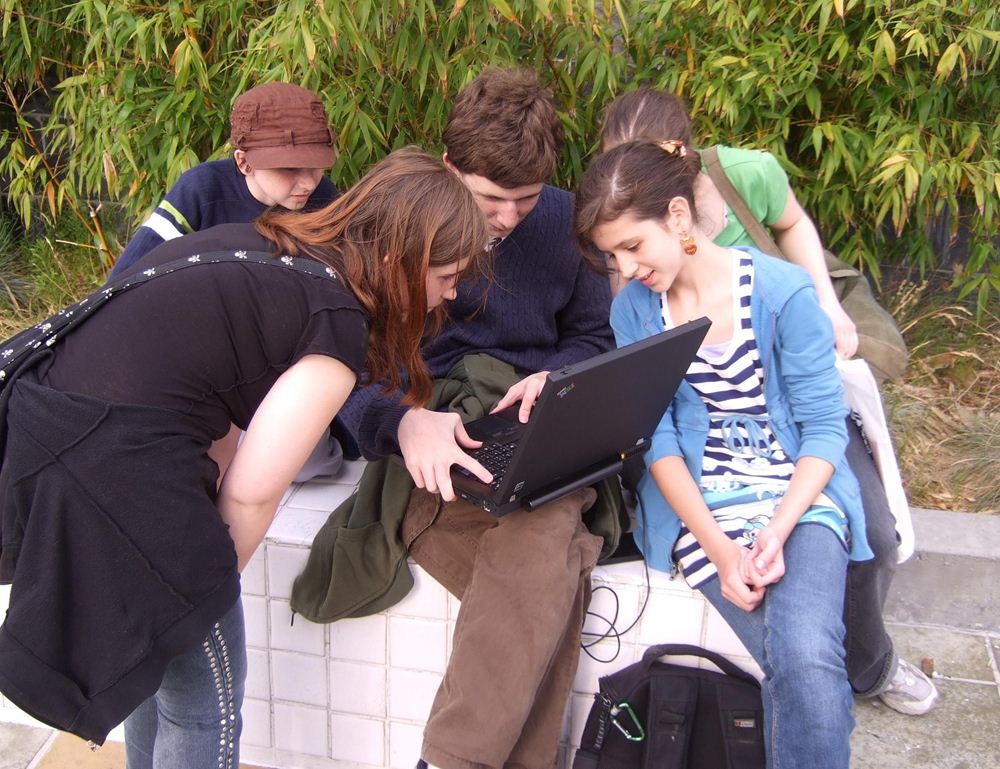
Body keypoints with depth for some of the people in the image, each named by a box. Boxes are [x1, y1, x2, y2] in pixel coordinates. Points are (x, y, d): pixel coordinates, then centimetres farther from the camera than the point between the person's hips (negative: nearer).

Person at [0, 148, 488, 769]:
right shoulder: (337, 323, -12)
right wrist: (218, 574, 9)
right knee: (207, 701, 11)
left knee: (160, 654, 29)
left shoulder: (258, 246, 12)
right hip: (115, 466, -9)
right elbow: (252, 492, -11)